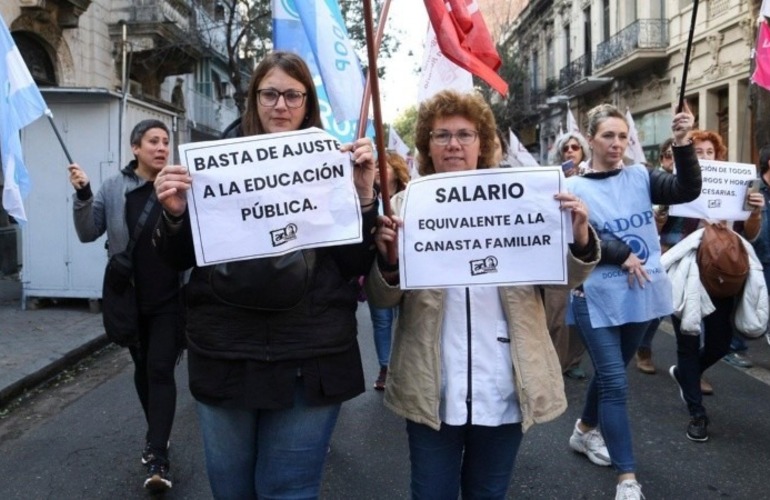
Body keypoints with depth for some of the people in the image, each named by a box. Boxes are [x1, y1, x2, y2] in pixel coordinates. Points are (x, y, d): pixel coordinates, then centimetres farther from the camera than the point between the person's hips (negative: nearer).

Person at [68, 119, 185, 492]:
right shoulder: (114, 188, 0)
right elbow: (88, 233, 0)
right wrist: (82, 195, -15)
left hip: (170, 300, -3)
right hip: (129, 300, 3)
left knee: (160, 370, -6)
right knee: (142, 368, 16)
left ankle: (158, 457, -1)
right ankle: (156, 437, 36)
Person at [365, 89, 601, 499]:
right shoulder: (405, 205, -1)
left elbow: (564, 279, 3)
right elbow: (382, 299, -1)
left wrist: (580, 238, -18)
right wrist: (386, 256, -22)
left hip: (503, 388, 1)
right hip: (432, 389, -1)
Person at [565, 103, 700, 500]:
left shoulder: (640, 177, 3)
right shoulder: (574, 187, -7)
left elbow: (688, 190, -10)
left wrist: (683, 144, -21)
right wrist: (622, 254, -18)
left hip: (641, 294, 4)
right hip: (598, 298, -4)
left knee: (609, 372, 20)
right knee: (615, 383, -4)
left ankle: (585, 430, 45)